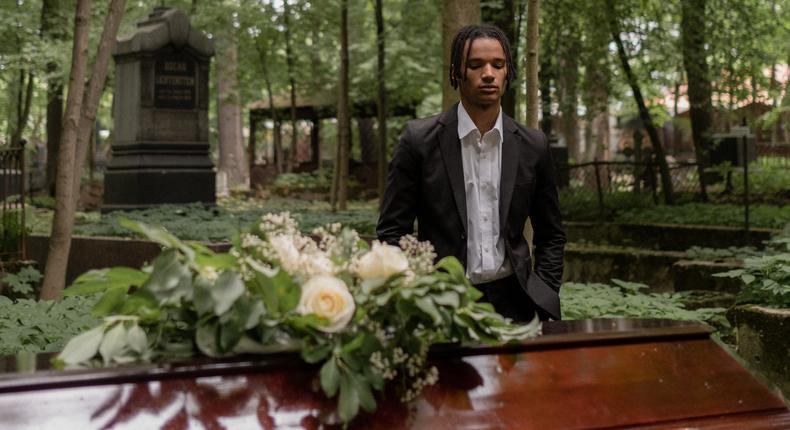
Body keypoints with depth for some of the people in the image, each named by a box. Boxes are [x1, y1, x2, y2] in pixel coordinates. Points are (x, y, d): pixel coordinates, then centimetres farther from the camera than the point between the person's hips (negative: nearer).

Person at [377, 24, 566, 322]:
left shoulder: (532, 146, 3)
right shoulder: (420, 140, -5)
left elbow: (551, 236, 12)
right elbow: (392, 232, -3)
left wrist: (545, 299, 1)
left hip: (512, 301, 3)